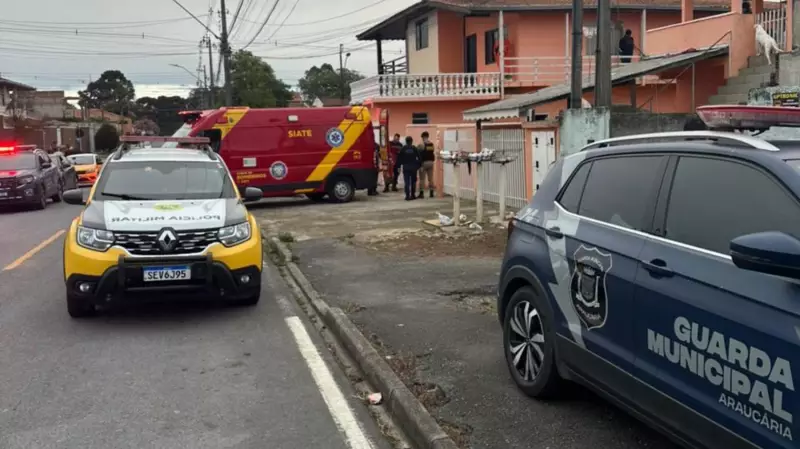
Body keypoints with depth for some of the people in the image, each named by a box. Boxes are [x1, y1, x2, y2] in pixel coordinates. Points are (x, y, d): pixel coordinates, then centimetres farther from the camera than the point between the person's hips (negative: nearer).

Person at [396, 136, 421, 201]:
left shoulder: (402, 149, -1)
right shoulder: (415, 148, -2)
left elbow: (399, 158, -1)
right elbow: (419, 158, -4)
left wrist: (398, 166, 5)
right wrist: (419, 165, 2)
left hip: (405, 168, 0)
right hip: (413, 168, 0)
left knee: (407, 182, -1)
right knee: (413, 181, 11)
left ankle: (407, 195, -10)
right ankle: (412, 195, 13)